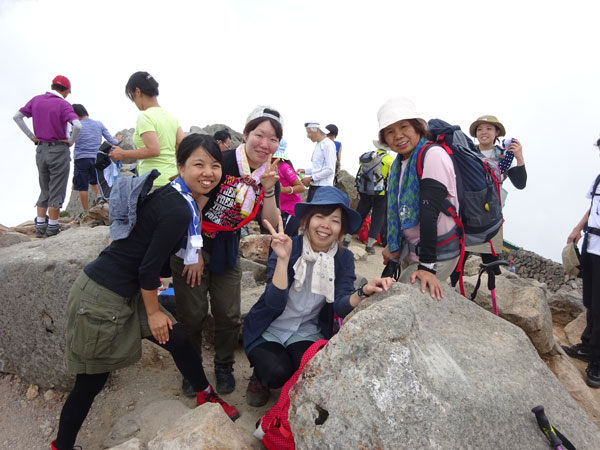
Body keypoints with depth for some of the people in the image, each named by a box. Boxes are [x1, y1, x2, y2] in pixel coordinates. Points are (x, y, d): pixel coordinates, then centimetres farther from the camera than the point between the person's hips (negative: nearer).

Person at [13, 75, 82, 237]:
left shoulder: (36, 100, 7)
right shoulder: (63, 105, -12)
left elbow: (17, 116, 8)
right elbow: (77, 126, -26)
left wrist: (31, 136, 7)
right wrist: (71, 141, -10)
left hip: (40, 150, 6)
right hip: (59, 151, -5)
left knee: (44, 191, 17)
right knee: (57, 191, 3)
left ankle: (40, 226, 18)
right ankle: (52, 228, 7)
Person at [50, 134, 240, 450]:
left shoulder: (171, 194, 2)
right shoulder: (178, 211, -25)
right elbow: (148, 269, -20)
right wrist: (153, 312, -7)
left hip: (128, 292, 9)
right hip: (101, 299, -9)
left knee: (178, 340, 13)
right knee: (90, 382, 9)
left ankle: (206, 396, 34)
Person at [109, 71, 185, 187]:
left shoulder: (144, 117, -10)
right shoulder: (171, 116, 11)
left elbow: (153, 150, -20)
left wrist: (123, 154, -10)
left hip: (154, 182, -8)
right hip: (172, 178, 8)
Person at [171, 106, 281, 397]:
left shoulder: (270, 176, -4)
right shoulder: (222, 161, -22)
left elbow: (272, 225, -9)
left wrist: (268, 189, -24)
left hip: (227, 248, 4)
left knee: (229, 316, 6)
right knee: (192, 315, 3)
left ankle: (224, 367, 33)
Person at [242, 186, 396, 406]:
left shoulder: (344, 258, -7)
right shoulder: (286, 247, -17)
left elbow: (341, 306, -17)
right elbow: (275, 303, -27)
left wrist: (364, 291, -38)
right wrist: (283, 258, -39)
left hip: (306, 332, 2)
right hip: (269, 330, -2)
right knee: (277, 372, -27)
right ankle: (259, 379, 10)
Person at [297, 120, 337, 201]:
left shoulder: (328, 145, -11)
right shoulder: (318, 145, 16)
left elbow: (330, 170, -17)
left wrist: (311, 178, -15)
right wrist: (305, 171, 10)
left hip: (322, 187, -9)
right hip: (314, 186, 9)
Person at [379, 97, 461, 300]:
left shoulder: (433, 155, -20)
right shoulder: (397, 163, 6)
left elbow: (429, 211, -29)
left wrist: (427, 266, -33)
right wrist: (394, 246, 6)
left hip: (437, 253, -8)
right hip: (410, 250, 8)